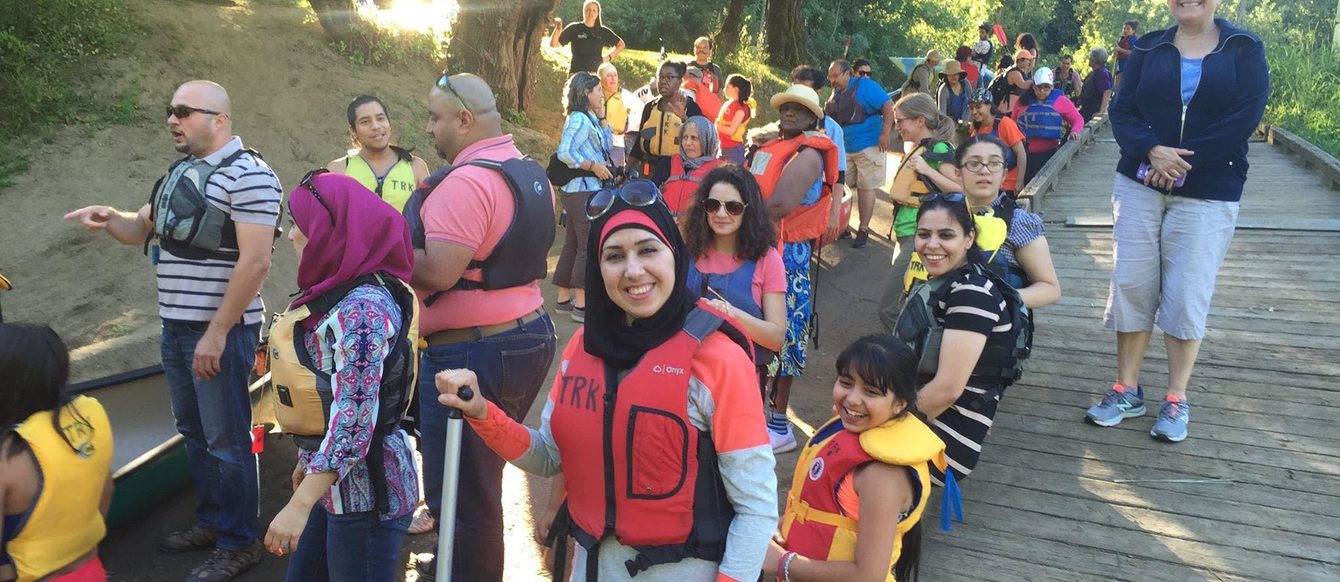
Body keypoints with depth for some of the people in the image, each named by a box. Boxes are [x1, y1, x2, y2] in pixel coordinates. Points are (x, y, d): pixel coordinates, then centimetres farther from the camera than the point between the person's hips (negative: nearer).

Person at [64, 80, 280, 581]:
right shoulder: (180, 172, 14)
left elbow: (255, 262, -21)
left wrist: (217, 332, -22)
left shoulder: (247, 174, -15)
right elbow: (143, 229, 24)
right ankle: (212, 520, 33)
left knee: (225, 439, 0)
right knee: (193, 430, 17)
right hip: (175, 326, 9)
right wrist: (110, 220, 0)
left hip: (220, 329, -9)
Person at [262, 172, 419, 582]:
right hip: (334, 478, 9)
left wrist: (298, 505, -27)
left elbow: (355, 420, -27)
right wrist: (308, 460, 23)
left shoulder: (363, 307, -23)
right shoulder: (337, 293, 7)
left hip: (364, 486, -9)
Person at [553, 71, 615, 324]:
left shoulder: (589, 119, 16)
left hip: (580, 191, 10)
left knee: (574, 245, 13)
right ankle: (581, 305, -5)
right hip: (583, 191, -10)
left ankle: (564, 299, 20)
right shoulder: (580, 119, -13)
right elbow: (564, 153, -23)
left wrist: (602, 119, 12)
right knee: (589, 246, -7)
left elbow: (607, 147, 19)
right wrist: (593, 166, -19)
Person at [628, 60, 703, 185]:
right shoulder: (650, 107, 13)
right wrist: (628, 171, 11)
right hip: (651, 171, 4)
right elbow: (639, 140, 16)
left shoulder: (691, 107, -1)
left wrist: (684, 116, -32)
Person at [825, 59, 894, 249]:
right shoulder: (835, 95, 11)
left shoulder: (864, 85, -10)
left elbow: (888, 106, -14)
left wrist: (885, 134, -20)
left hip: (868, 147, -7)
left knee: (866, 188, 0)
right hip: (844, 149, 7)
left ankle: (863, 230, 7)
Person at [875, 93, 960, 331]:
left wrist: (927, 170, -23)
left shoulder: (940, 149, -12)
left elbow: (962, 191, -21)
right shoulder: (919, 149, 14)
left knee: (889, 308, -13)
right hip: (907, 236, 10)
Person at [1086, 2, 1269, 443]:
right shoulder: (1148, 49, 8)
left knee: (1187, 295, -2)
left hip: (1208, 193, -2)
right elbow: (1121, 111, 1)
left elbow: (1246, 117, -9)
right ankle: (1127, 390, 12)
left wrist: (1182, 160, -16)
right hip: (1139, 185, 2)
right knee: (1131, 285, 0)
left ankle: (1177, 400, 10)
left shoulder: (1244, 49, 3)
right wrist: (1152, 151, -17)